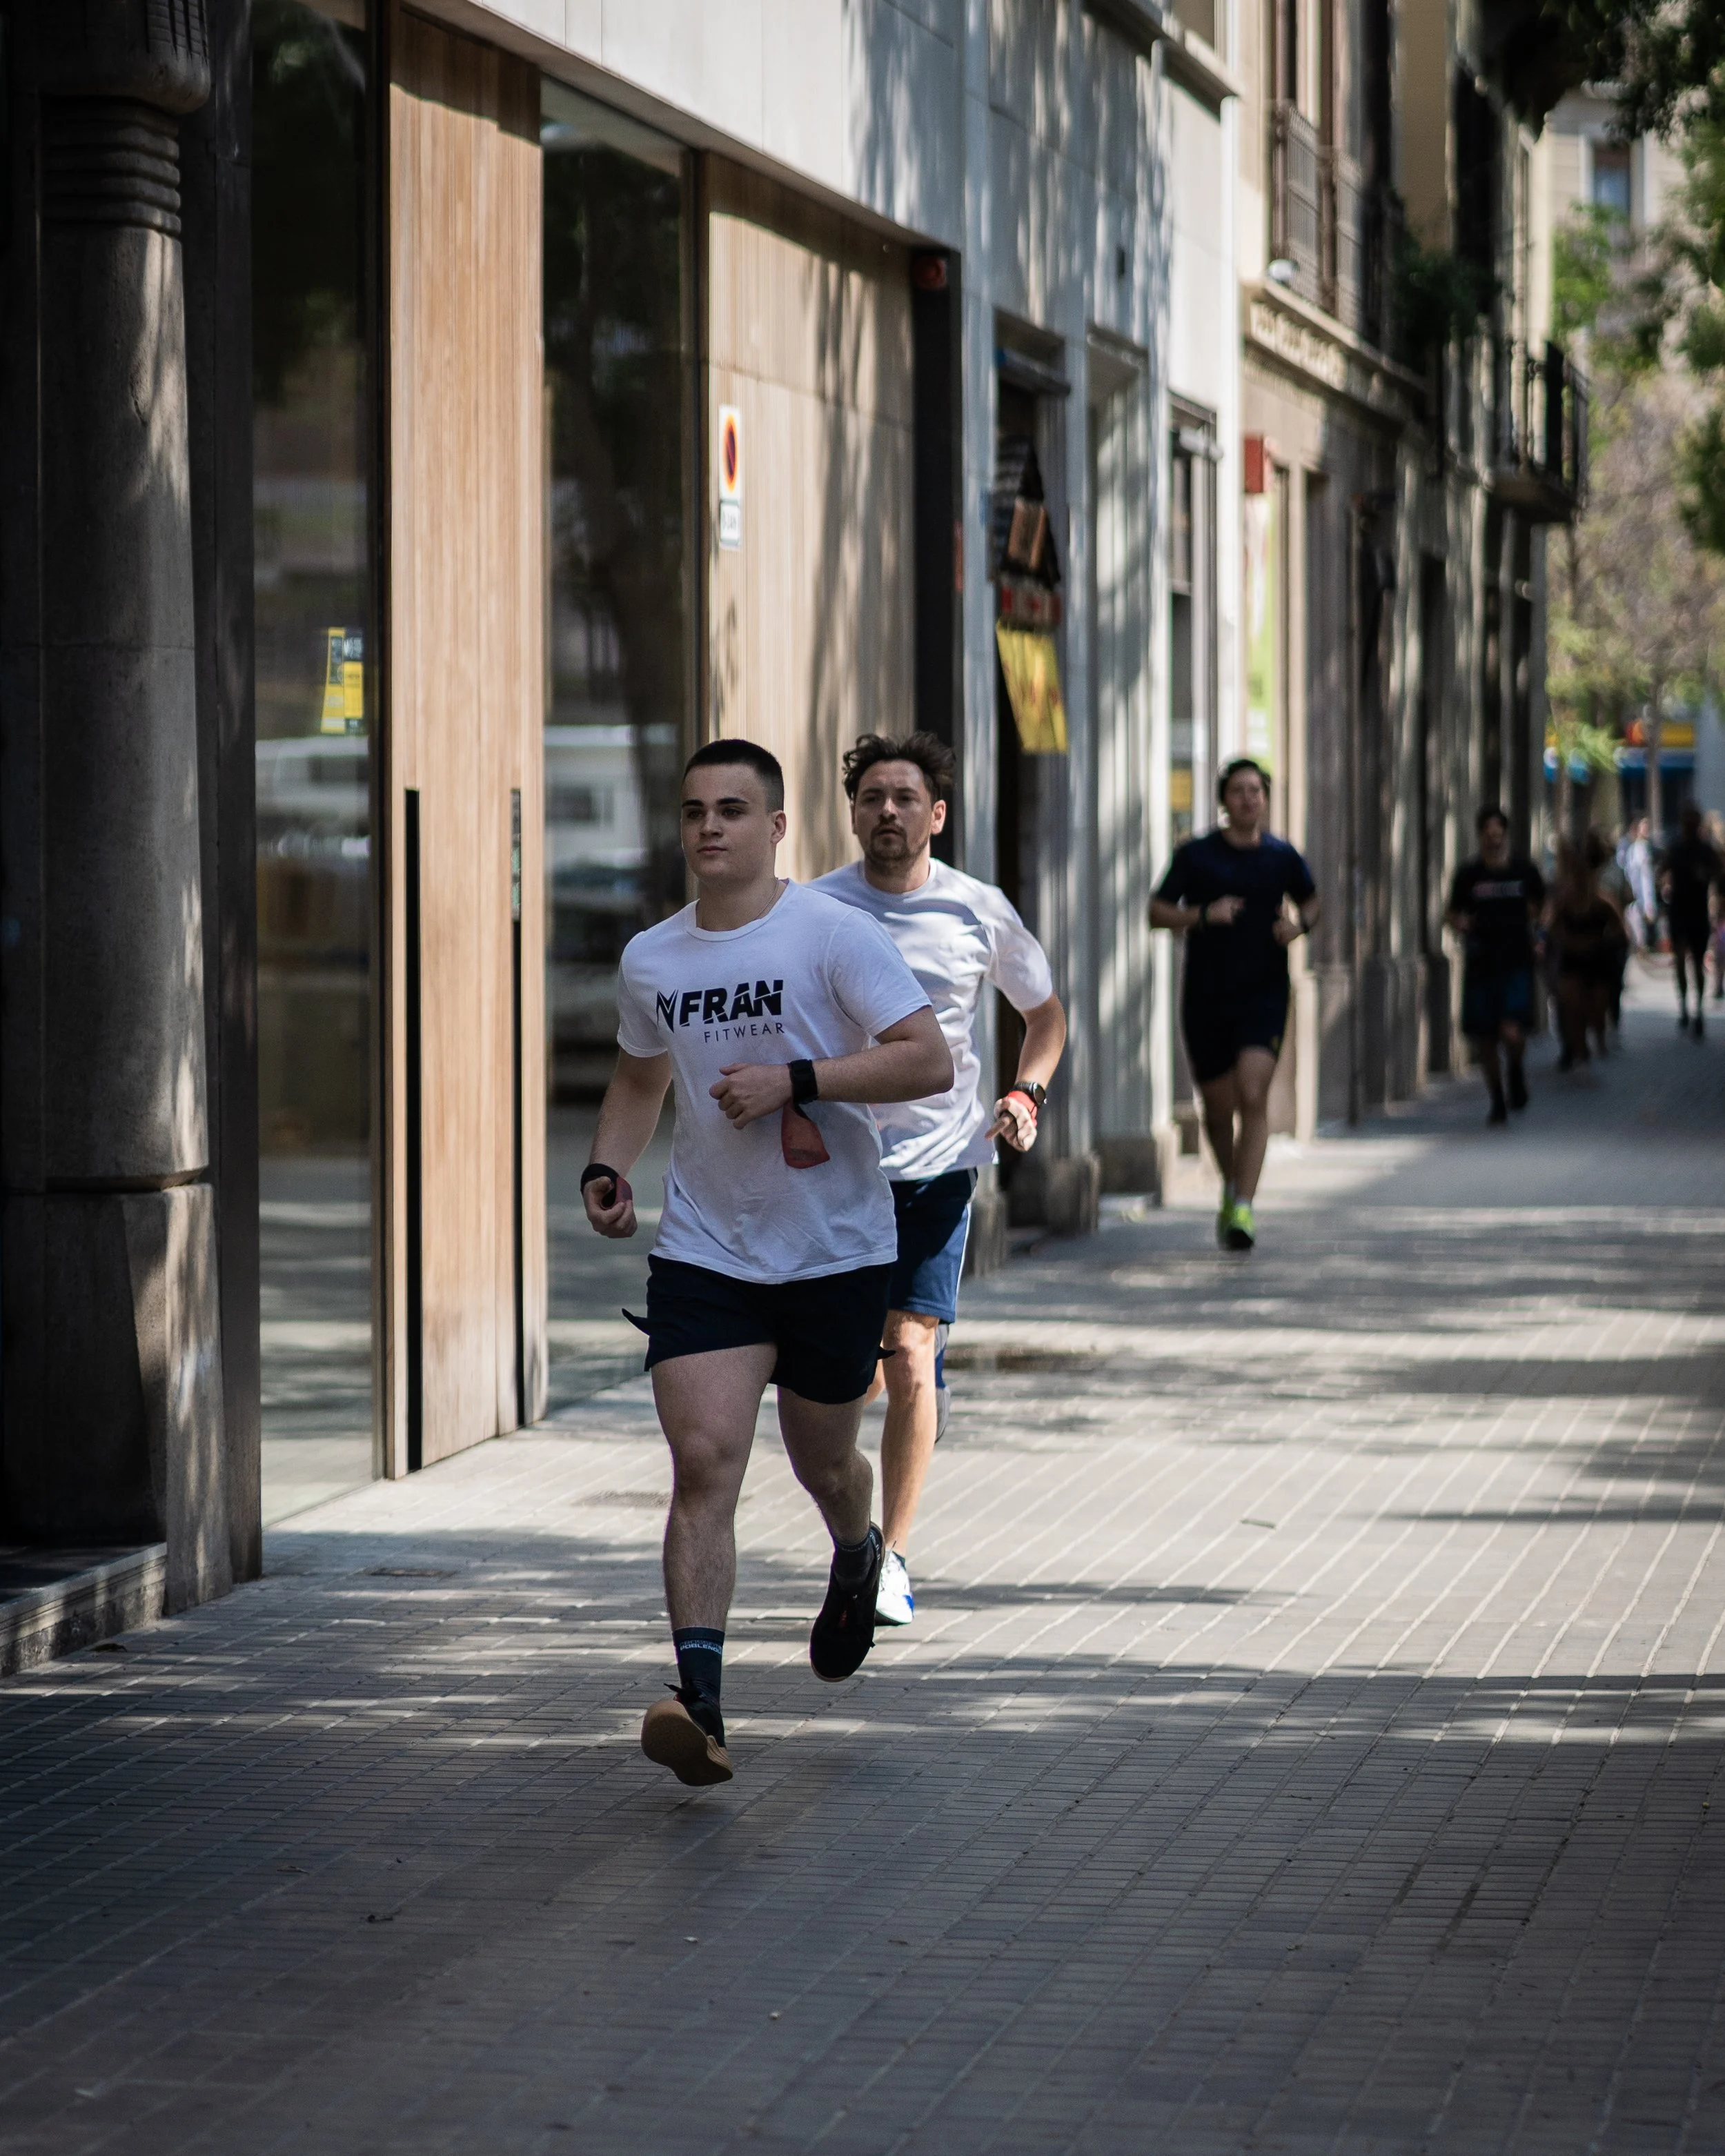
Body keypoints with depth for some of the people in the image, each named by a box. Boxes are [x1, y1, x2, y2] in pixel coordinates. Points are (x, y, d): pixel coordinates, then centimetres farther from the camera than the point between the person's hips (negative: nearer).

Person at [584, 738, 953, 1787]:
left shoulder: (834, 935, -10)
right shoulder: (649, 961, 6)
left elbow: (931, 1062, -15)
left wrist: (795, 1081, -23)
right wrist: (608, 1167, 6)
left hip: (837, 1254, -2)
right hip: (704, 1254, 2)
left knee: (823, 1463, 15)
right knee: (704, 1462, -14)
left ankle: (857, 1559, 52)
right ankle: (700, 1704, -21)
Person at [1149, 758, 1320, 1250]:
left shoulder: (1282, 857, 5)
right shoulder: (1196, 855, 0)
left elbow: (1312, 901, 22)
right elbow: (1157, 913, -1)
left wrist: (1300, 925, -1)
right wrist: (1204, 915, -19)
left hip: (1264, 994, 0)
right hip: (1206, 999, 0)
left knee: (1253, 1095, -17)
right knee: (1219, 1107, 9)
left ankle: (1242, 1209, -19)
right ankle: (1231, 1185, 37)